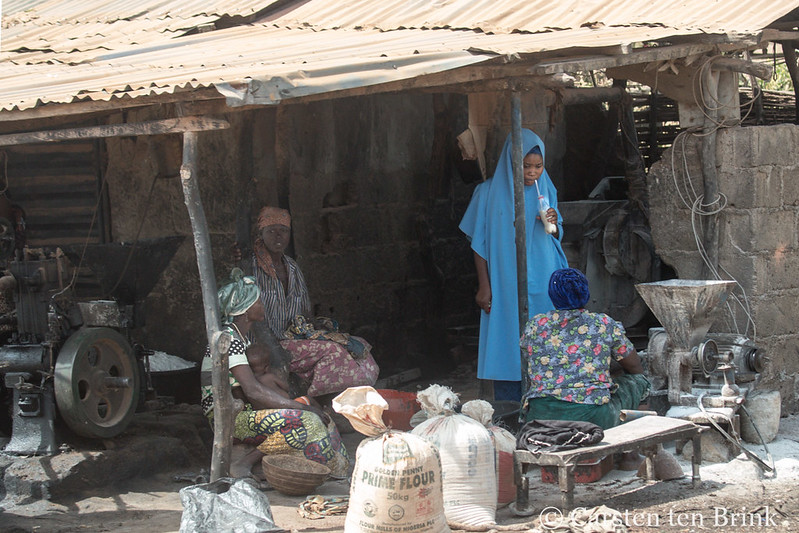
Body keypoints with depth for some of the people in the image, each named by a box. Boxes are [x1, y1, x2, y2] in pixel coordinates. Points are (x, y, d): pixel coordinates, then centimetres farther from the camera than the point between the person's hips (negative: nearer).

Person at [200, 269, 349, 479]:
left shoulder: (244, 335, 14)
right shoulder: (229, 341, -18)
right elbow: (253, 390, -26)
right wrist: (303, 407, -23)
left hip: (243, 412, 10)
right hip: (227, 419, -10)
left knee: (316, 416, 2)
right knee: (304, 421, -25)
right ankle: (245, 463, -19)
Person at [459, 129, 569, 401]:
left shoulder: (546, 190, 7)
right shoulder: (490, 192, -4)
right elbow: (479, 243, -2)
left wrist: (553, 224, -8)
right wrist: (484, 286, -7)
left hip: (542, 284, 4)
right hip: (505, 284, -3)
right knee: (508, 346, -3)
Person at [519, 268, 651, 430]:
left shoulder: (535, 325, 9)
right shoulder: (604, 324, 5)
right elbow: (636, 368, 19)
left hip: (540, 418, 3)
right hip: (592, 417, -3)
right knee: (638, 382, 20)